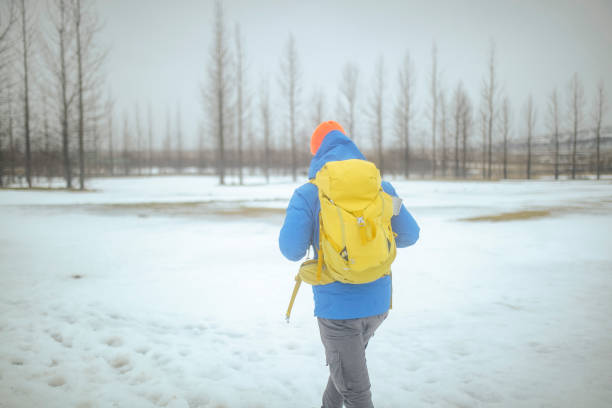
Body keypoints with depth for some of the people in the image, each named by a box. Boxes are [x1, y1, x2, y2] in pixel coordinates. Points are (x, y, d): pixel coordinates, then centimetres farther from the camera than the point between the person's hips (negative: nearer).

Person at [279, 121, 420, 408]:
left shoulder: (308, 193, -9)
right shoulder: (381, 187, 2)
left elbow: (292, 249, -15)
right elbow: (409, 235, 6)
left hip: (337, 305, -5)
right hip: (378, 301, 5)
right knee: (348, 360, 31)